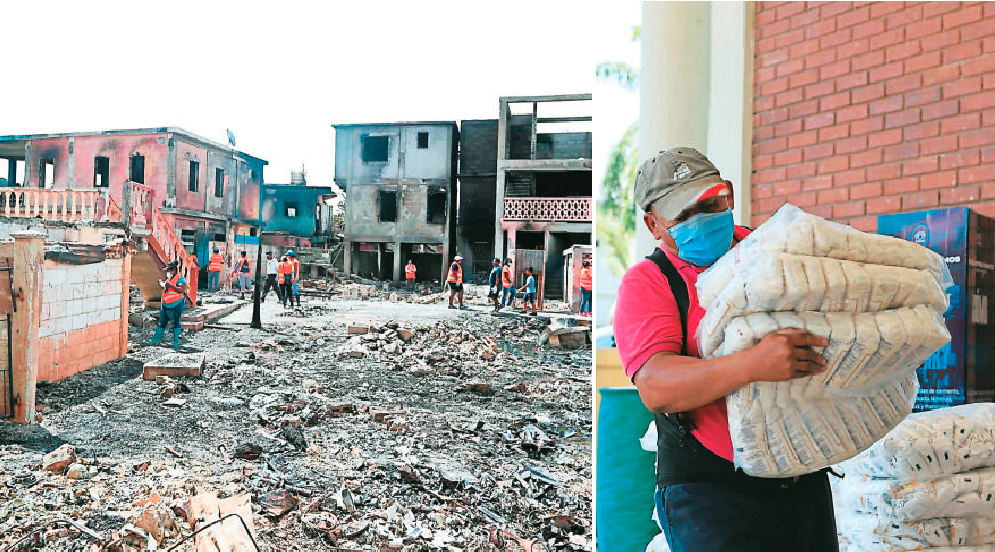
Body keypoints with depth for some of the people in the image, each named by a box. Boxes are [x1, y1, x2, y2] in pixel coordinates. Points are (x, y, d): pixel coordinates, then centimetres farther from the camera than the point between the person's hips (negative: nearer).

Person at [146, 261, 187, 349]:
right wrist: (162, 284, 10)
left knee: (176, 323, 0)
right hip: (165, 305, 8)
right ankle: (156, 339, 19)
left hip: (176, 305, -8)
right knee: (162, 322, 12)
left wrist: (171, 285, -28)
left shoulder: (180, 279, -9)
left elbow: (182, 290, -24)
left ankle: (176, 341, 6)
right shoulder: (168, 279, 16)